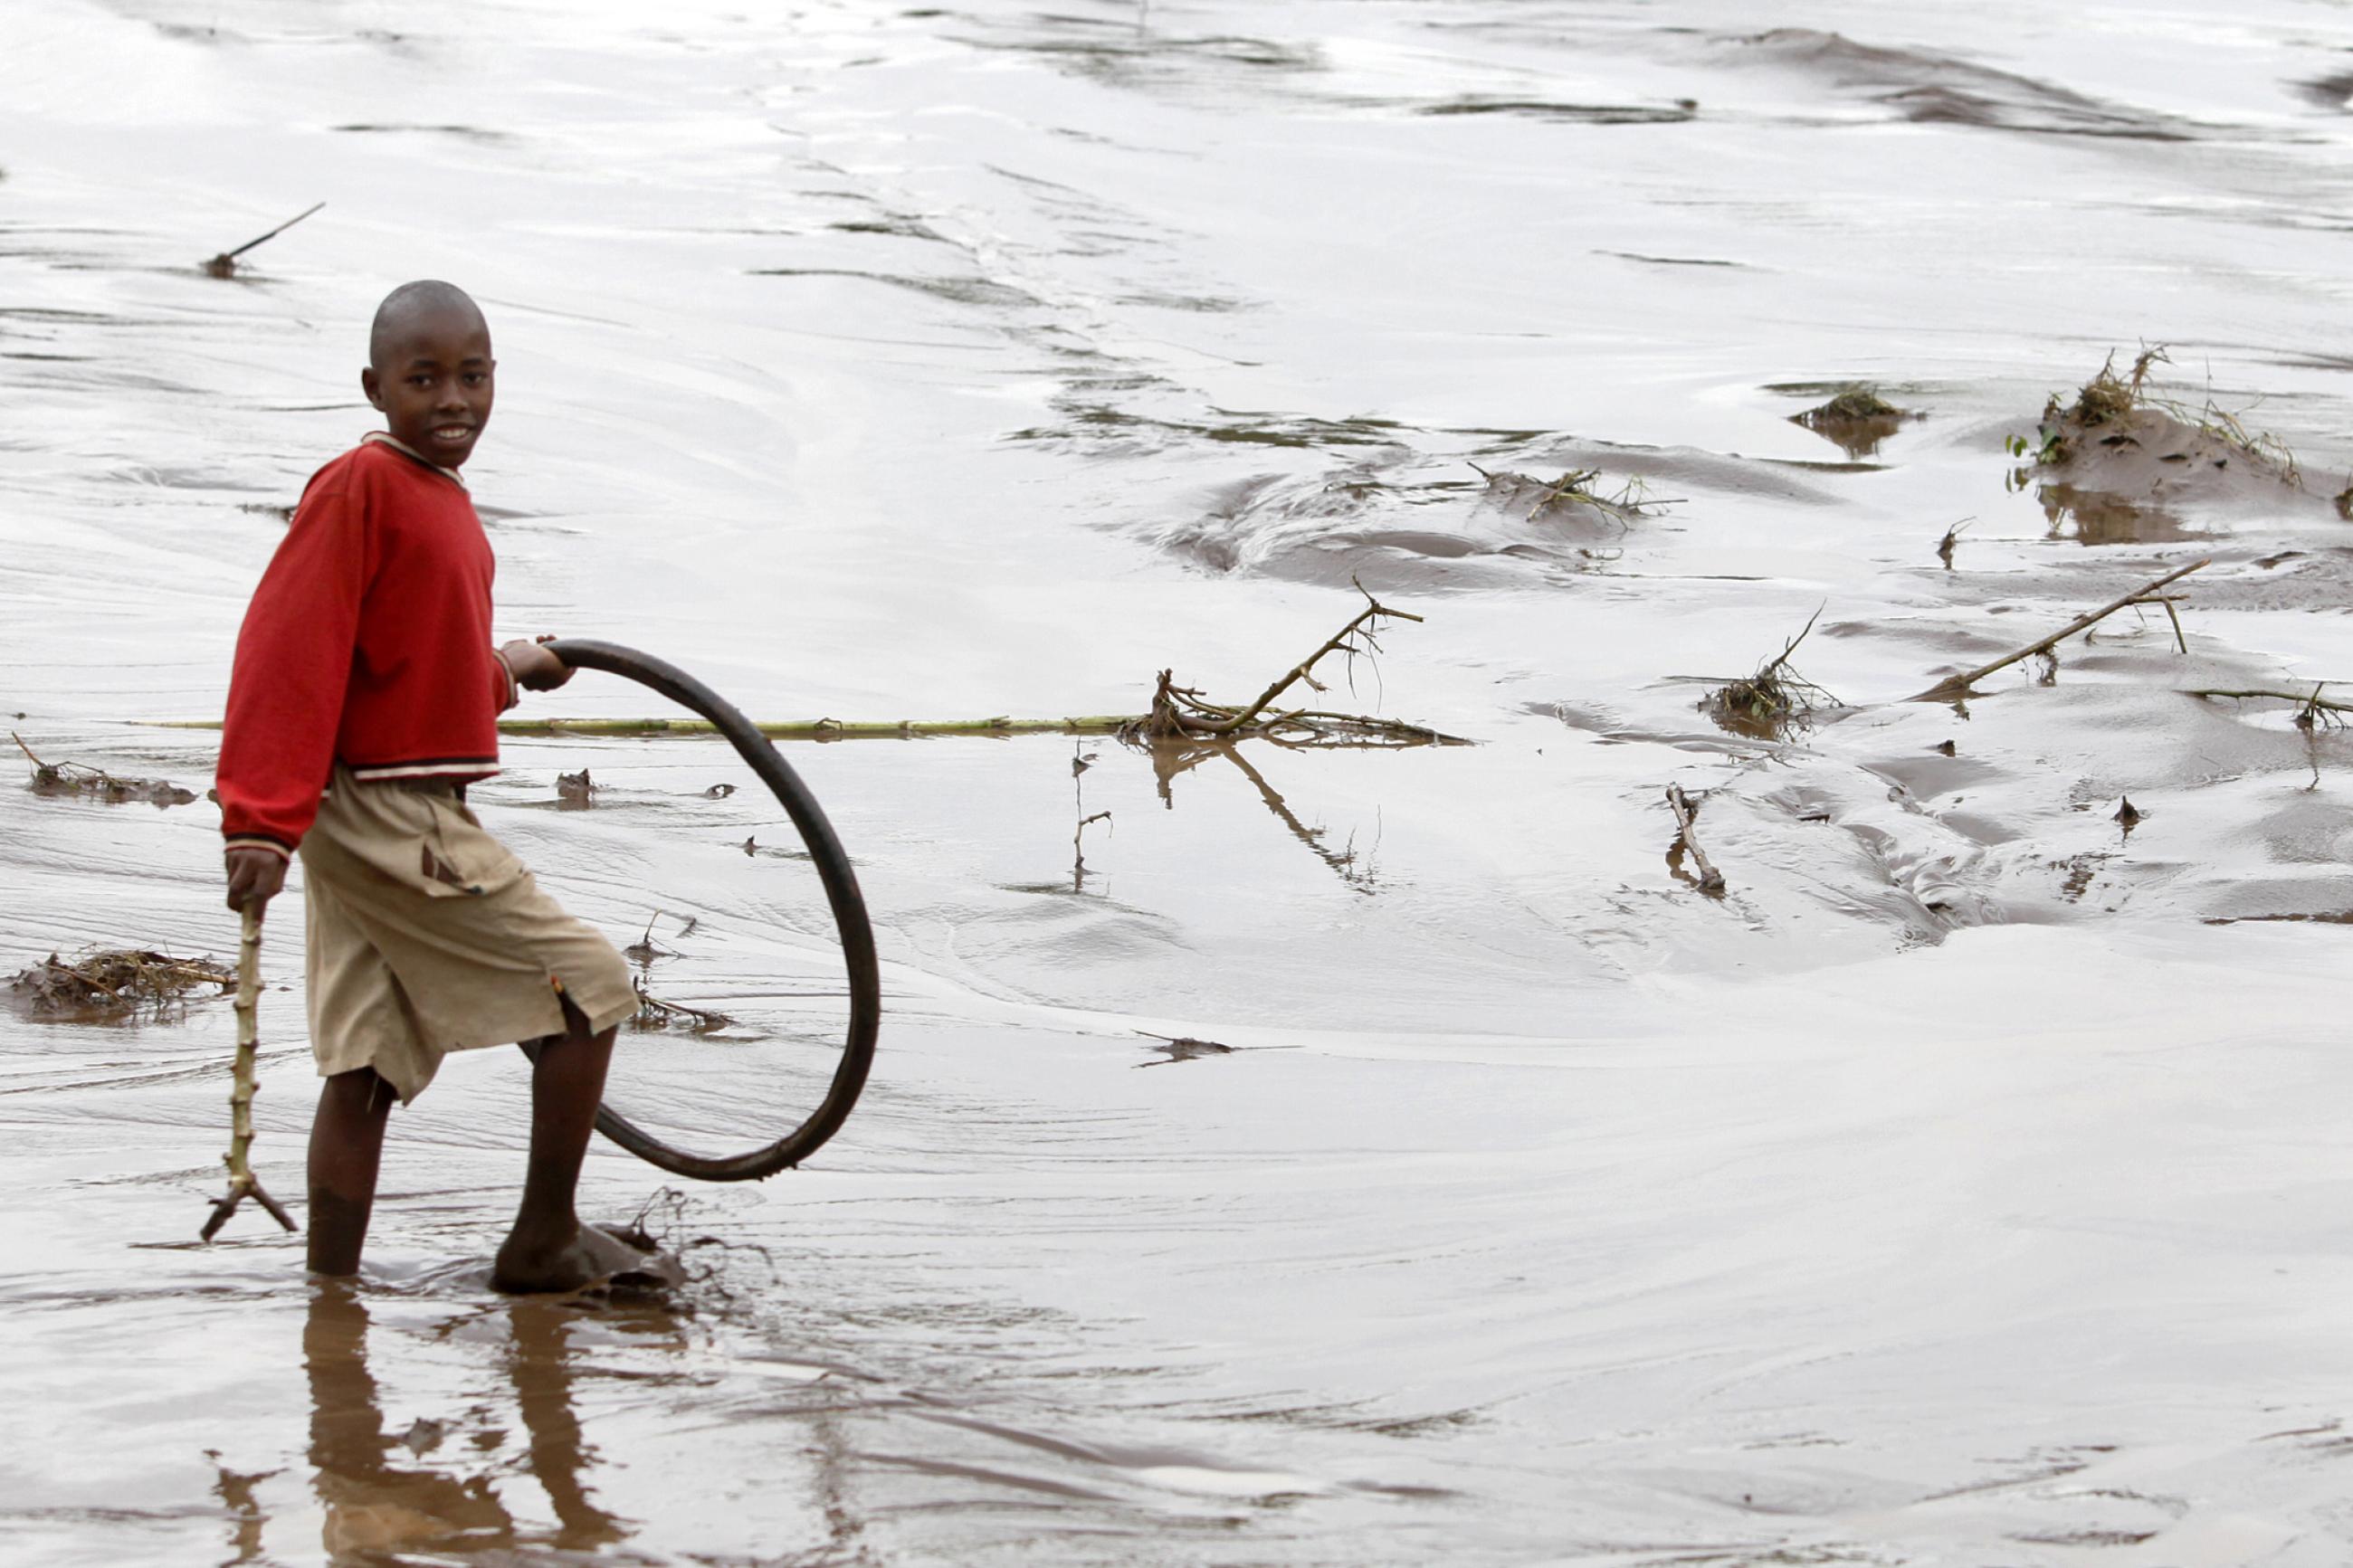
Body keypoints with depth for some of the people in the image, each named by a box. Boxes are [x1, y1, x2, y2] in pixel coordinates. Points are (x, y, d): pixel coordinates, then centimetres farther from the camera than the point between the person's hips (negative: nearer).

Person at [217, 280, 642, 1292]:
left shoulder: (442, 496, 12)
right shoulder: (360, 486, -15)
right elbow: (290, 650, -19)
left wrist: (501, 671, 41)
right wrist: (260, 821, -24)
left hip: (398, 820, 9)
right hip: (393, 818, -9)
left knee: (368, 1068, 9)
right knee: (587, 990, -1)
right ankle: (543, 1241, 8)